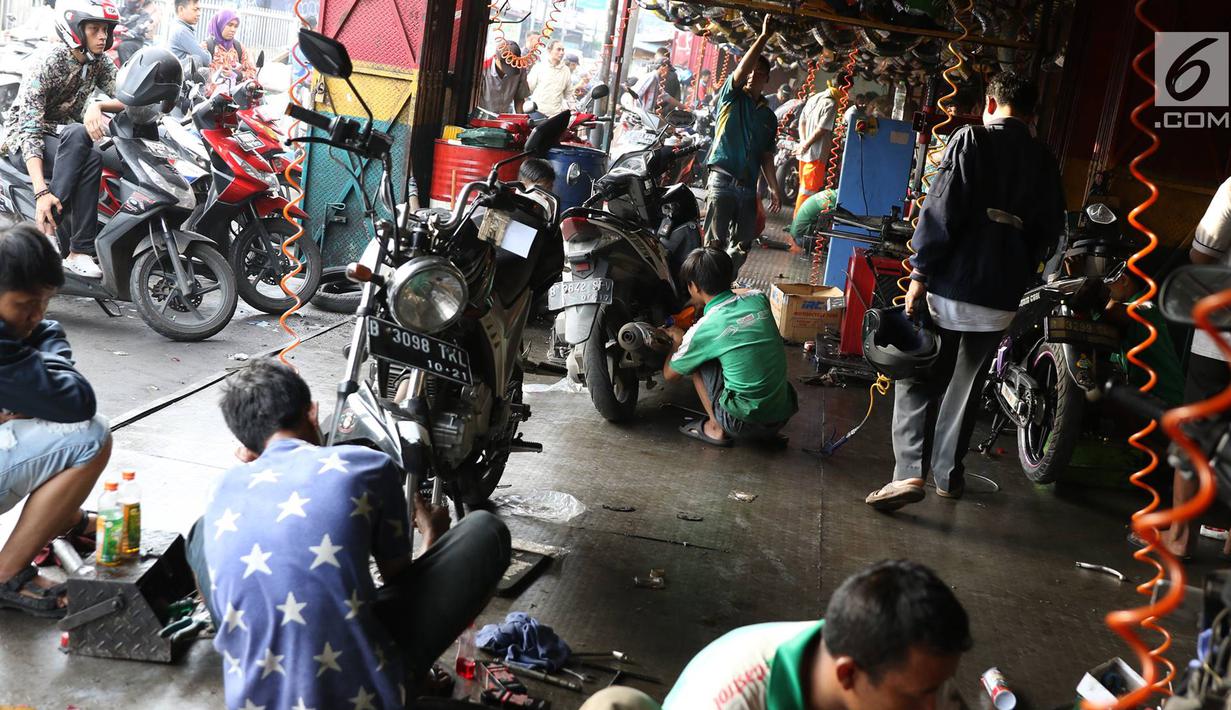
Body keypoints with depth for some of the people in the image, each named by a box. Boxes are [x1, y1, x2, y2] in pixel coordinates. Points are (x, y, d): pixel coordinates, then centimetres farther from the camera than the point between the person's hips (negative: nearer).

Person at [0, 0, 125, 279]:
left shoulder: (98, 62, -1)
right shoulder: (46, 63, -21)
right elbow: (29, 129, -27)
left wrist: (97, 106, -32)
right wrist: (41, 192, -39)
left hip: (66, 140, 5)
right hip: (23, 140, -5)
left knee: (92, 159, -31)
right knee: (78, 134, -36)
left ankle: (80, 253, -34)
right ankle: (48, 218, -33)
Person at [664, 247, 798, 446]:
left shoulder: (702, 330, -12)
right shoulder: (758, 298, 1)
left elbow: (669, 374, 8)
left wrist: (678, 342, 24)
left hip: (745, 423, -5)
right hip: (784, 414, 5)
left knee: (695, 361, 8)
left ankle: (716, 429, 12)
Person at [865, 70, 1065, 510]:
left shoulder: (973, 139, -5)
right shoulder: (1045, 164, 10)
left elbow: (942, 209, -12)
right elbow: (1048, 234, 11)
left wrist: (920, 273, -8)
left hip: (952, 284, -4)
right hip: (1001, 298, 4)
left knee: (917, 379, 2)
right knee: (966, 387, 16)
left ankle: (909, 472, -10)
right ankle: (948, 474, 23)